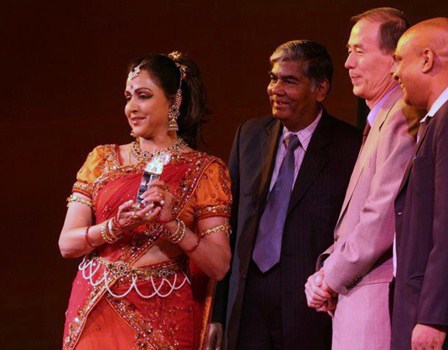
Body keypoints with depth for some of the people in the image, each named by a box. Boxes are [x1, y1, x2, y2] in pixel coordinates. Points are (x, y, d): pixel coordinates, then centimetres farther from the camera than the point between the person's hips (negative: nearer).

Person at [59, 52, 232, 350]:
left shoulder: (205, 170, 0)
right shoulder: (103, 159, 8)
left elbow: (219, 266, -7)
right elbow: (67, 243, 1)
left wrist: (172, 223, -20)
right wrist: (116, 227, -16)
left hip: (163, 316, -2)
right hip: (97, 310, 2)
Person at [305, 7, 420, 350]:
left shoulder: (401, 118, -13)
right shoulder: (382, 119, 21)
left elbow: (384, 218, -19)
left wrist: (331, 278, -10)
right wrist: (327, 268, 5)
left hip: (377, 298, -10)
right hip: (357, 296, 10)